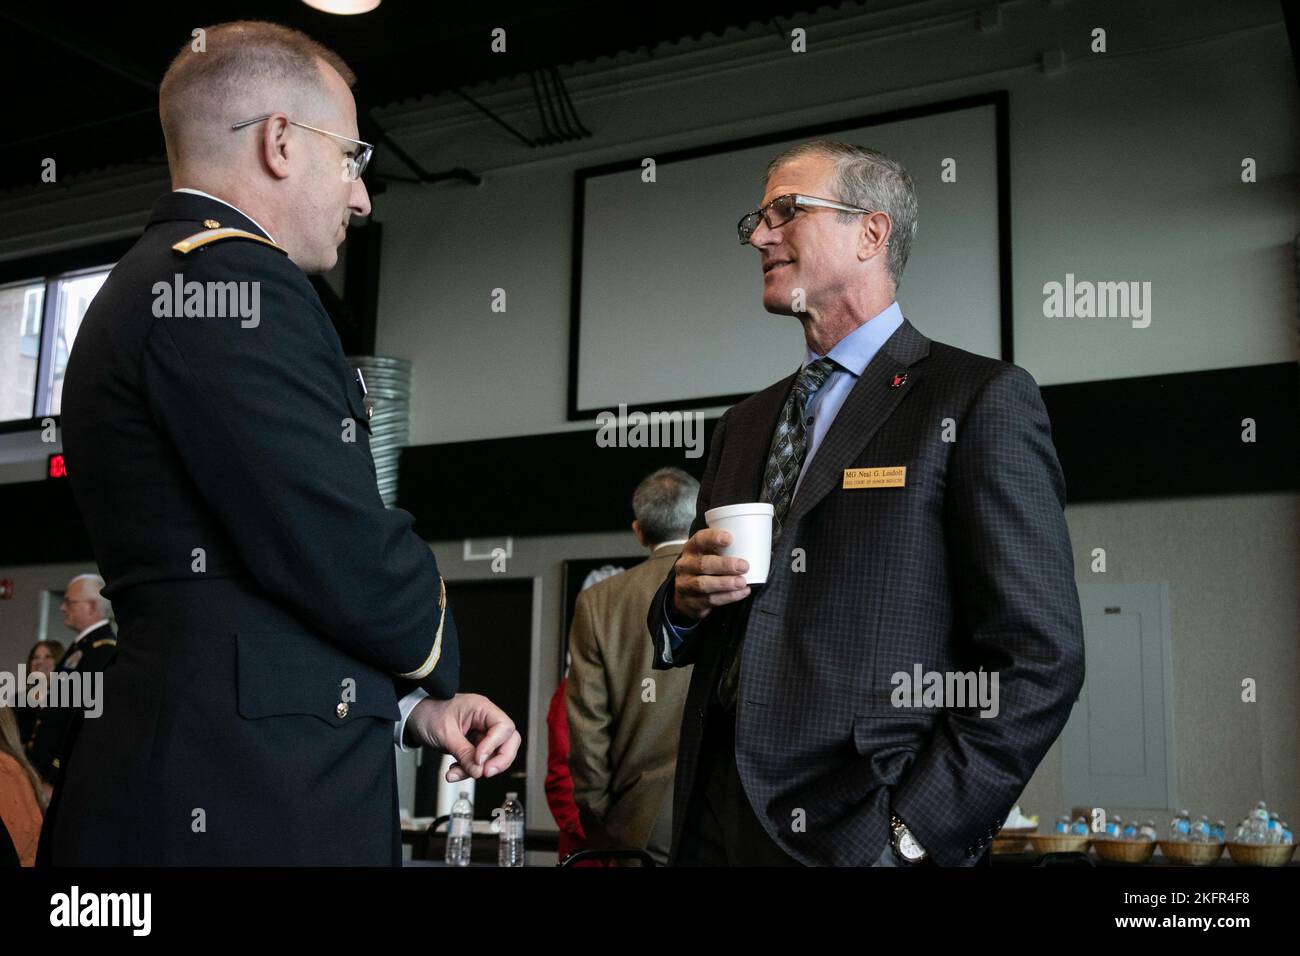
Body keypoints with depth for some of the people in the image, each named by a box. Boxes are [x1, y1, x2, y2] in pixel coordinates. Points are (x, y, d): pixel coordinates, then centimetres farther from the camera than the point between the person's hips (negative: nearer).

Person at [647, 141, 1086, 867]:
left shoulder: (982, 399, -6)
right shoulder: (743, 426, 14)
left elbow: (1041, 659, -12)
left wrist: (912, 833, -17)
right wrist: (683, 600, -1)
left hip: (862, 835, -6)